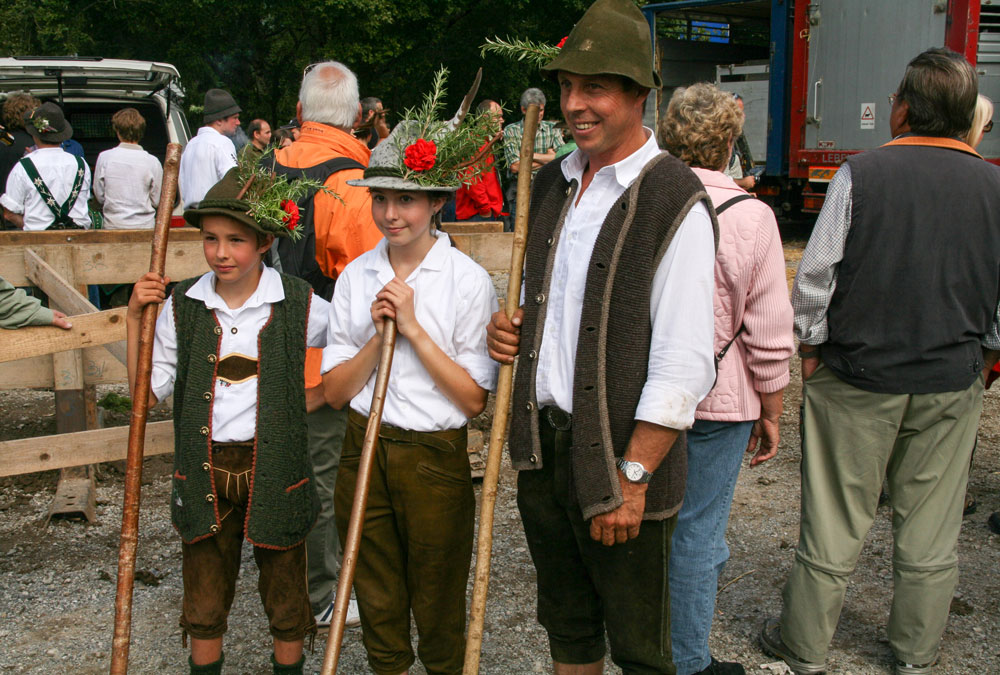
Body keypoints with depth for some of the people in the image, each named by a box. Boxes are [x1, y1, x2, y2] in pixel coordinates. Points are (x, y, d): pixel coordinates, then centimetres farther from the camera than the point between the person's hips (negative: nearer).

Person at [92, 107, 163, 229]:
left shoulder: (104, 157, -3)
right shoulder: (152, 162, -7)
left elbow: (99, 197, 4)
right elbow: (156, 201, 0)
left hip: (113, 225, 1)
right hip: (144, 225, -1)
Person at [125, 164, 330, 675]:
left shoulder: (299, 306, -8)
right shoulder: (182, 307, -3)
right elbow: (147, 394, -2)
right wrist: (134, 319, -9)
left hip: (274, 469, -1)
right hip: (205, 472, 2)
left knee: (286, 601, 15)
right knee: (204, 606, 16)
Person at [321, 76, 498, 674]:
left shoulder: (468, 280, -9)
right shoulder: (357, 276, 2)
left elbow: (475, 400, -13)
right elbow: (335, 391, 1)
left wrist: (414, 329, -18)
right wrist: (378, 335, -15)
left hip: (435, 457, -3)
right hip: (364, 450, 4)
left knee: (438, 614, 12)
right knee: (378, 603, 17)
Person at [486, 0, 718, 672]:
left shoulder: (675, 202, -15)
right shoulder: (551, 183, 8)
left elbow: (684, 366, -18)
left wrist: (631, 477, -18)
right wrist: (512, 330, 0)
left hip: (621, 458, -6)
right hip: (541, 447, 7)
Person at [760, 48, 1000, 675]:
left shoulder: (861, 173, -11)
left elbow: (816, 275, -9)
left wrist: (812, 347, 4)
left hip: (858, 377, -2)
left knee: (835, 522, 8)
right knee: (931, 528, 14)